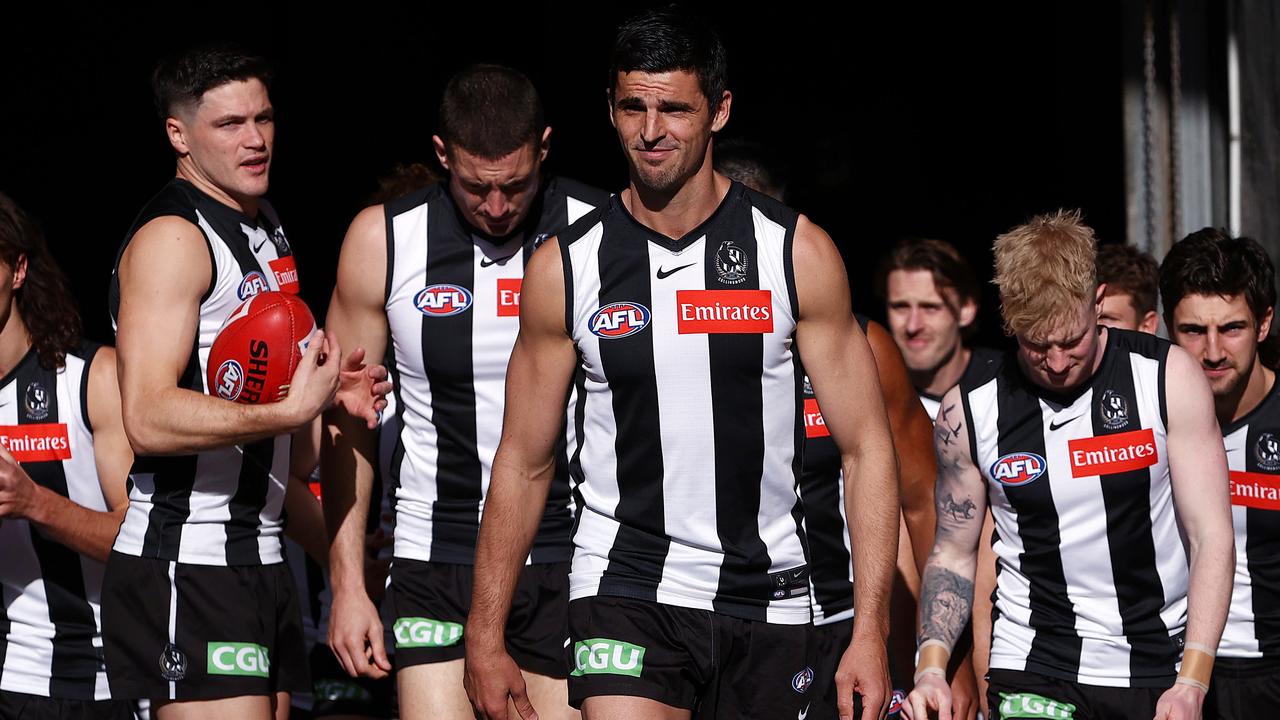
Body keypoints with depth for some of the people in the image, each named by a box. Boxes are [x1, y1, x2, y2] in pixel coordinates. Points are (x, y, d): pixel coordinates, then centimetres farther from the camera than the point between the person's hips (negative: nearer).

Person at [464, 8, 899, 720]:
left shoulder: (798, 253, -1)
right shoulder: (565, 268, 1)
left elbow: (866, 449, 0)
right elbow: (525, 464, 9)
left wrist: (871, 632, -8)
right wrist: (486, 637, 5)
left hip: (769, 605, 1)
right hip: (625, 588, -1)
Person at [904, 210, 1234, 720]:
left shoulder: (1166, 377, -5)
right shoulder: (969, 410, -2)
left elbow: (1211, 537, -5)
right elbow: (954, 553, 8)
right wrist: (931, 665, -8)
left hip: (1159, 671, 0)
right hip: (1033, 671, 0)